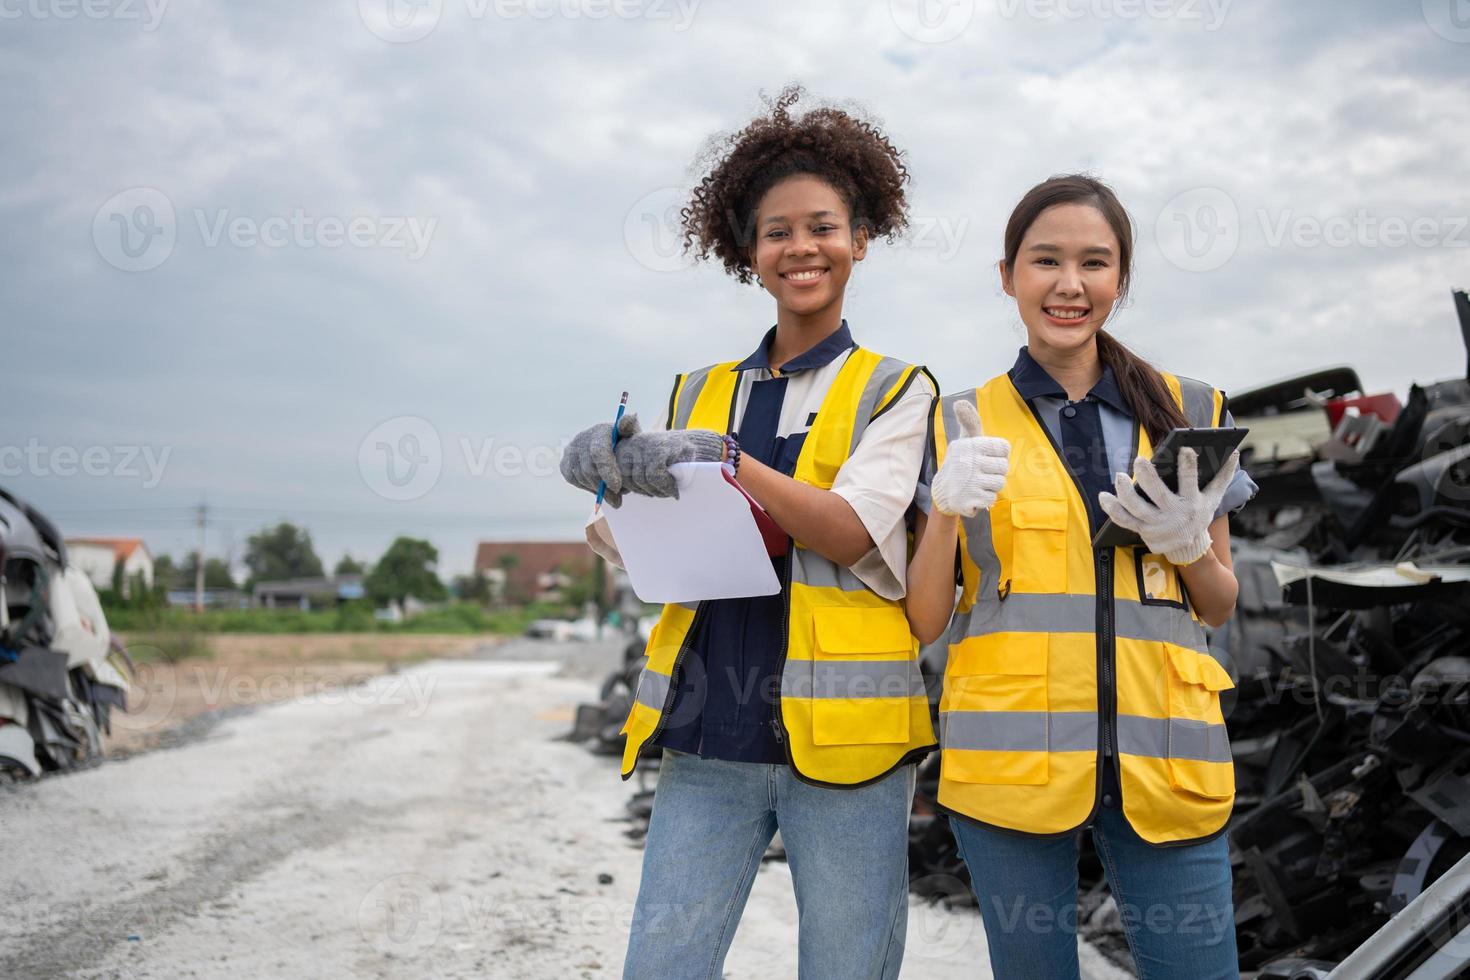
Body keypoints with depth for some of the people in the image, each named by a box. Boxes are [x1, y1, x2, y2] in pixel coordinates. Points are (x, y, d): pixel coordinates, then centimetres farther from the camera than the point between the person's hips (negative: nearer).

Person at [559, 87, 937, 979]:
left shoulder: (894, 389, 5)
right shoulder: (701, 392, 14)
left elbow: (848, 533, -10)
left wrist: (726, 462, -22)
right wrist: (616, 477, -8)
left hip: (838, 736, -2)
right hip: (707, 738, 3)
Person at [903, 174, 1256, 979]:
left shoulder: (1188, 412, 9)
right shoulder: (961, 425, 5)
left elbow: (1220, 607, 15)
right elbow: (923, 623, 3)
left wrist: (1186, 543, -6)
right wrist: (946, 508, -14)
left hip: (1163, 757, 1)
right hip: (1012, 755, -1)